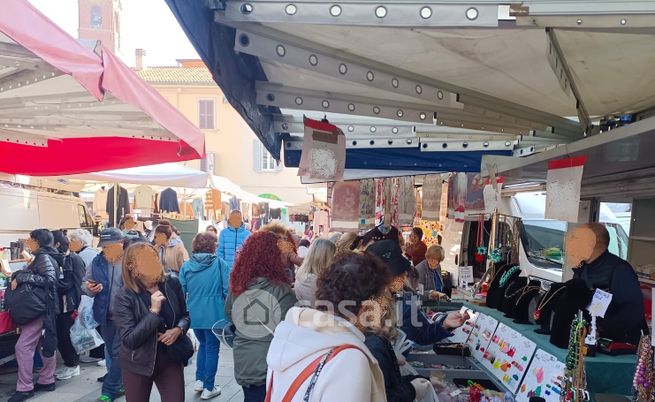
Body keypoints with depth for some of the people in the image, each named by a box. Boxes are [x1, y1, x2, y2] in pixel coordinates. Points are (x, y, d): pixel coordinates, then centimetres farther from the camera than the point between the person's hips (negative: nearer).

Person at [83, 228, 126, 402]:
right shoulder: (97, 262, 1)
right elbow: (85, 284, 11)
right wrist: (89, 288, -11)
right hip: (106, 316, 5)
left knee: (118, 353, -1)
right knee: (112, 353, 18)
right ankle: (120, 384, 37)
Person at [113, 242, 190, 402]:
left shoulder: (172, 283, -8)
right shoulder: (125, 297, -16)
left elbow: (185, 315, 6)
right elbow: (129, 340, -21)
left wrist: (179, 329, -15)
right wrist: (153, 311, -27)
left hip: (171, 360, 2)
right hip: (139, 365, -1)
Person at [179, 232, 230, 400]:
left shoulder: (186, 265, -1)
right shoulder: (220, 264, -11)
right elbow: (227, 290, -12)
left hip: (193, 314, 4)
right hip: (214, 314, -4)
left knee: (203, 345, 25)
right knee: (212, 348, 10)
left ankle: (199, 381, 24)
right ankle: (208, 388, 16)